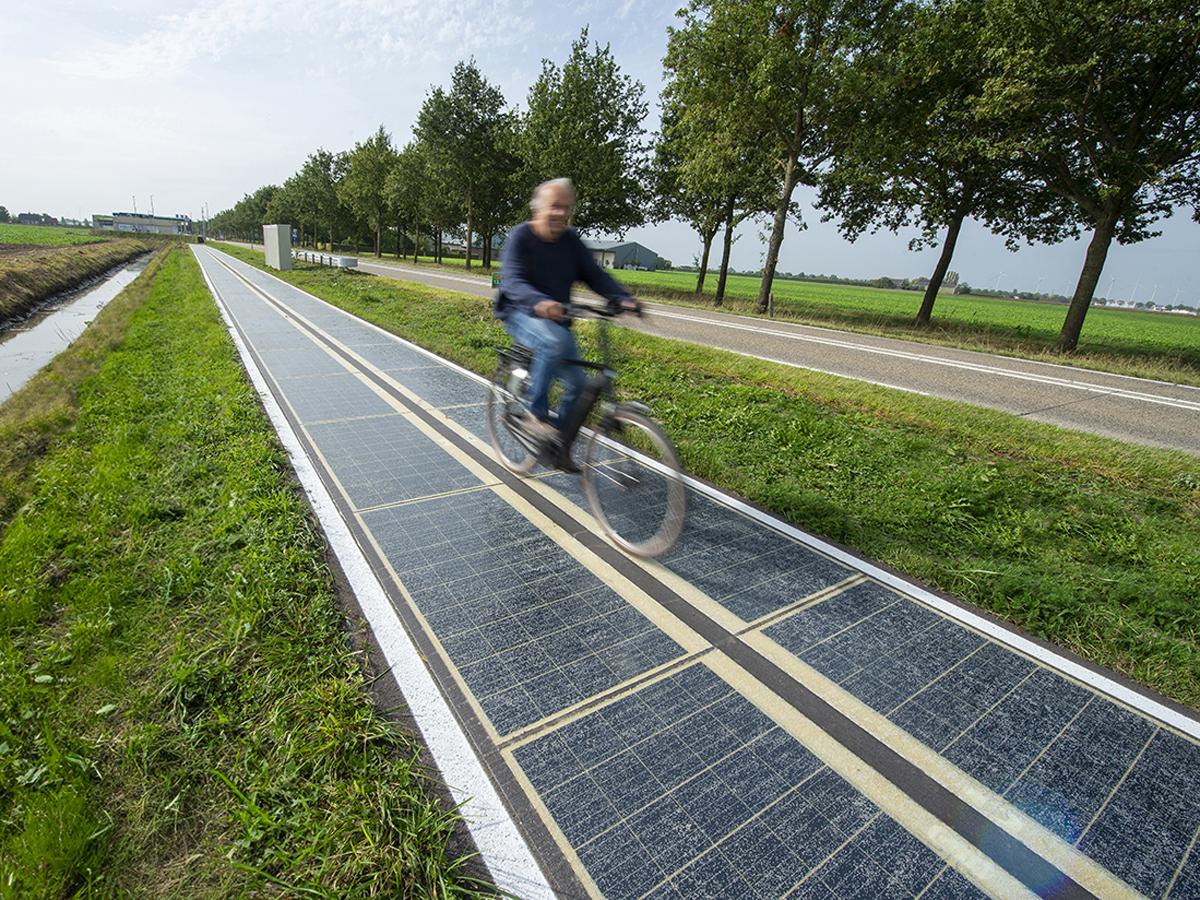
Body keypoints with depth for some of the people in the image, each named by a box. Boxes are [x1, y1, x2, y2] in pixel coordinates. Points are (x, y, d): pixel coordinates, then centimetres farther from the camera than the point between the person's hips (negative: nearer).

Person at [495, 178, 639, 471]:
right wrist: (540, 302, -48)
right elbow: (514, 281, -26)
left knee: (577, 384, -5)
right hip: (522, 315, -5)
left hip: (557, 319, 5)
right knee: (555, 341, -38)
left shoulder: (571, 240, 3)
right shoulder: (520, 236, -11)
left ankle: (561, 449, 13)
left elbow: (594, 274, -3)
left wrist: (623, 299, -22)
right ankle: (534, 413, -22)